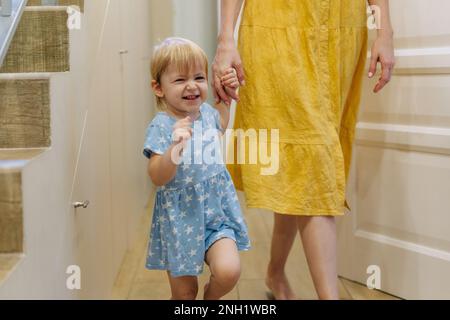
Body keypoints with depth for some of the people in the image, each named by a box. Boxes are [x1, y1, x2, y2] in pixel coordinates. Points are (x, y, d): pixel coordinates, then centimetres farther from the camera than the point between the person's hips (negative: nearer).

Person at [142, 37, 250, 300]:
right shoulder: (161, 127, -16)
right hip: (180, 219, -4)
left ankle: (211, 297, 16)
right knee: (184, 292, 6)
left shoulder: (207, 112, 3)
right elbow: (158, 178, -24)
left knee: (228, 271, -17)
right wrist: (176, 145, -38)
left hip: (216, 212, 4)